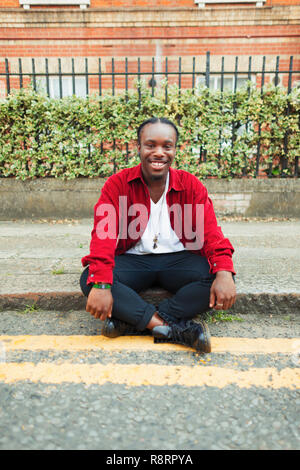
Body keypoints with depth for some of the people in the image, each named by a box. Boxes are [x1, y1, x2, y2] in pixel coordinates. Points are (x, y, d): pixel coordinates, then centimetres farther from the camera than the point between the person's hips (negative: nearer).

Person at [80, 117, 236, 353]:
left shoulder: (191, 185, 0)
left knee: (216, 278, -27)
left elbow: (210, 232, -9)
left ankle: (130, 322, -24)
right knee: (89, 279, -27)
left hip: (179, 259, 1)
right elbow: (104, 234, -15)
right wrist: (101, 283, -31)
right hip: (132, 259, 0)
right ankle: (175, 327, -29)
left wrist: (224, 272, -29)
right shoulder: (117, 184, -4)